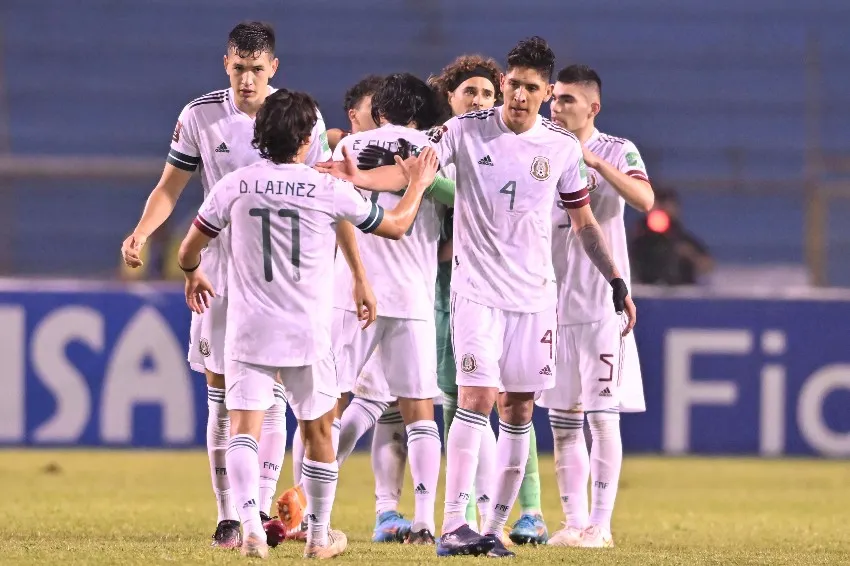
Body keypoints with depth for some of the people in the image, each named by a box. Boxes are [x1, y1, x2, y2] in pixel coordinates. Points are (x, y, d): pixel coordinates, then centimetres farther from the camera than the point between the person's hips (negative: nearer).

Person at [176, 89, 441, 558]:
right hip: (307, 334, 0)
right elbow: (396, 226, 9)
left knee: (244, 427, -3)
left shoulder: (234, 185, 0)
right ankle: (319, 536, 23)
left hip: (248, 330, 0)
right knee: (318, 431, 15)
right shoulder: (329, 189, -5)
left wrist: (193, 275, 34)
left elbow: (188, 251, 9)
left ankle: (251, 526, -24)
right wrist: (418, 184, 29)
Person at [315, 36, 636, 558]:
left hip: (535, 295, 3)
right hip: (478, 290, -3)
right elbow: (411, 171, -15)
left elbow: (584, 220, 13)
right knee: (477, 398, -15)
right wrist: (359, 178, -33)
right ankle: (453, 526, -16)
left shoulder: (563, 147, 3)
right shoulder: (467, 131, -4)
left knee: (519, 411, 3)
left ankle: (496, 527, 11)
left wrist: (617, 282, 13)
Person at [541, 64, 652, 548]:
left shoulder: (617, 151, -2)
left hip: (602, 304, -5)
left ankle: (601, 524, -2)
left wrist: (593, 160, -24)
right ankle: (575, 521, 11)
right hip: (554, 303, 5)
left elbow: (645, 200, -20)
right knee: (562, 418, 5)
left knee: (603, 416, -6)